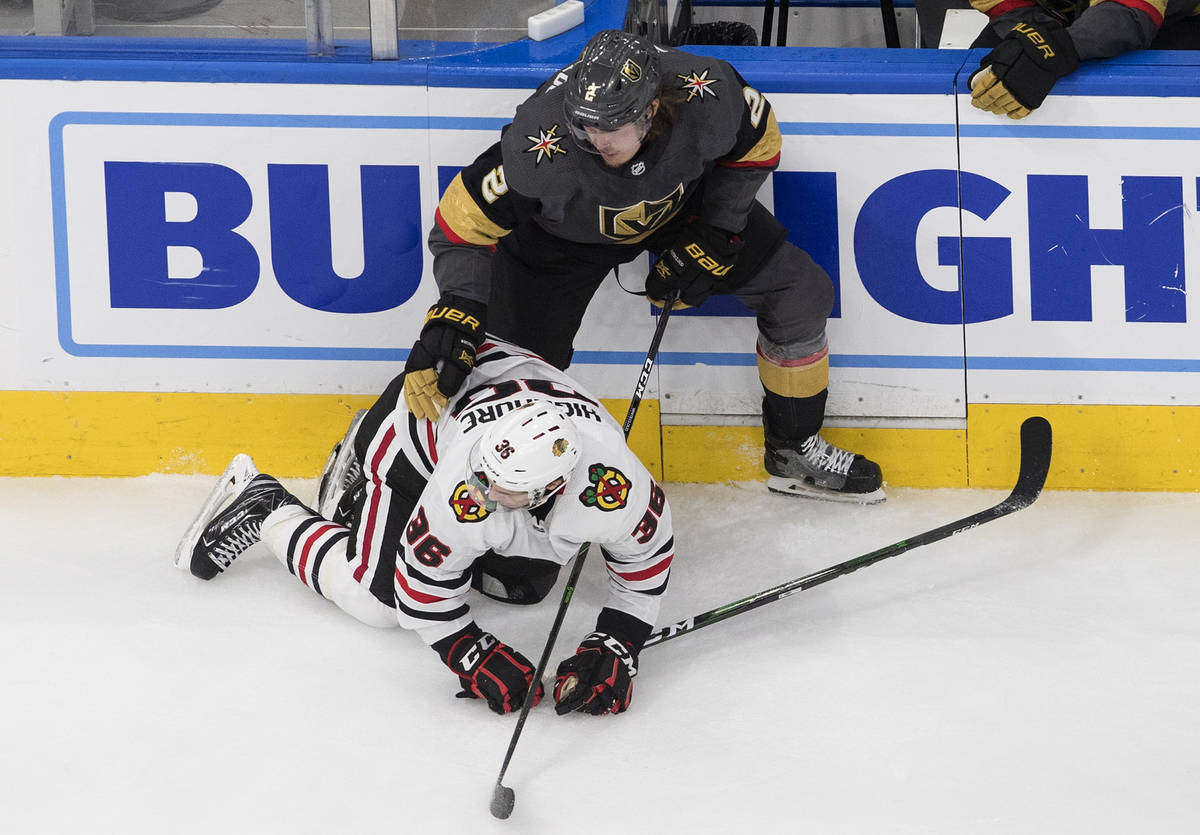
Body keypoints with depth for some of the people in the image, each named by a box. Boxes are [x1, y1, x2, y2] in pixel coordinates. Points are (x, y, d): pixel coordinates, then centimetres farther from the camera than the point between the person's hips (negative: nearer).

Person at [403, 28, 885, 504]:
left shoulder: (707, 97, -36)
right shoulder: (538, 148, -43)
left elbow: (755, 144, -12)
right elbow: (462, 225, -34)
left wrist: (714, 237, -13)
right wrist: (452, 320, -47)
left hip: (682, 205, 2)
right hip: (563, 232, -2)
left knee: (801, 294, -1)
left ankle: (795, 452, 22)